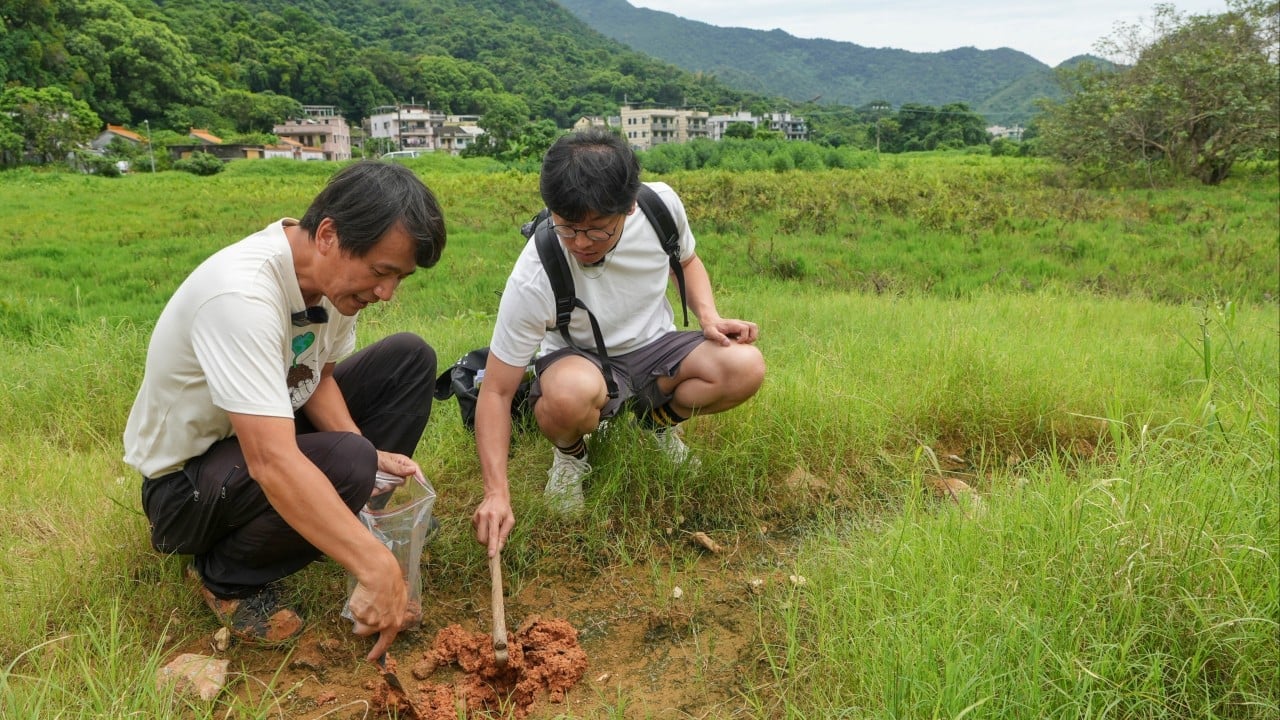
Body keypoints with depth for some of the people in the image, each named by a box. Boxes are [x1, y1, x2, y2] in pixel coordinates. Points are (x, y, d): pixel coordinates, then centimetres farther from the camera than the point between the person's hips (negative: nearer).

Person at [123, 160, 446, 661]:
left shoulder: (336, 272, -11)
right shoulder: (243, 295, -36)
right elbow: (272, 463, -42)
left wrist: (371, 454, -16)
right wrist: (376, 568, -42)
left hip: (269, 428, 8)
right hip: (183, 479, -7)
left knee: (410, 359, -5)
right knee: (343, 466, -35)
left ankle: (350, 521, 3)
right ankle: (225, 575, -6)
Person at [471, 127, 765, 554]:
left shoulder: (662, 204, -19)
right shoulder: (533, 279, -30)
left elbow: (687, 262, 6)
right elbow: (496, 392, -23)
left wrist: (709, 316, -14)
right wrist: (497, 493, -33)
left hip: (655, 348, 4)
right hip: (579, 361, -3)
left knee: (745, 368, -26)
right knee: (572, 392, -41)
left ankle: (656, 420, 7)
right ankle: (570, 455, -2)